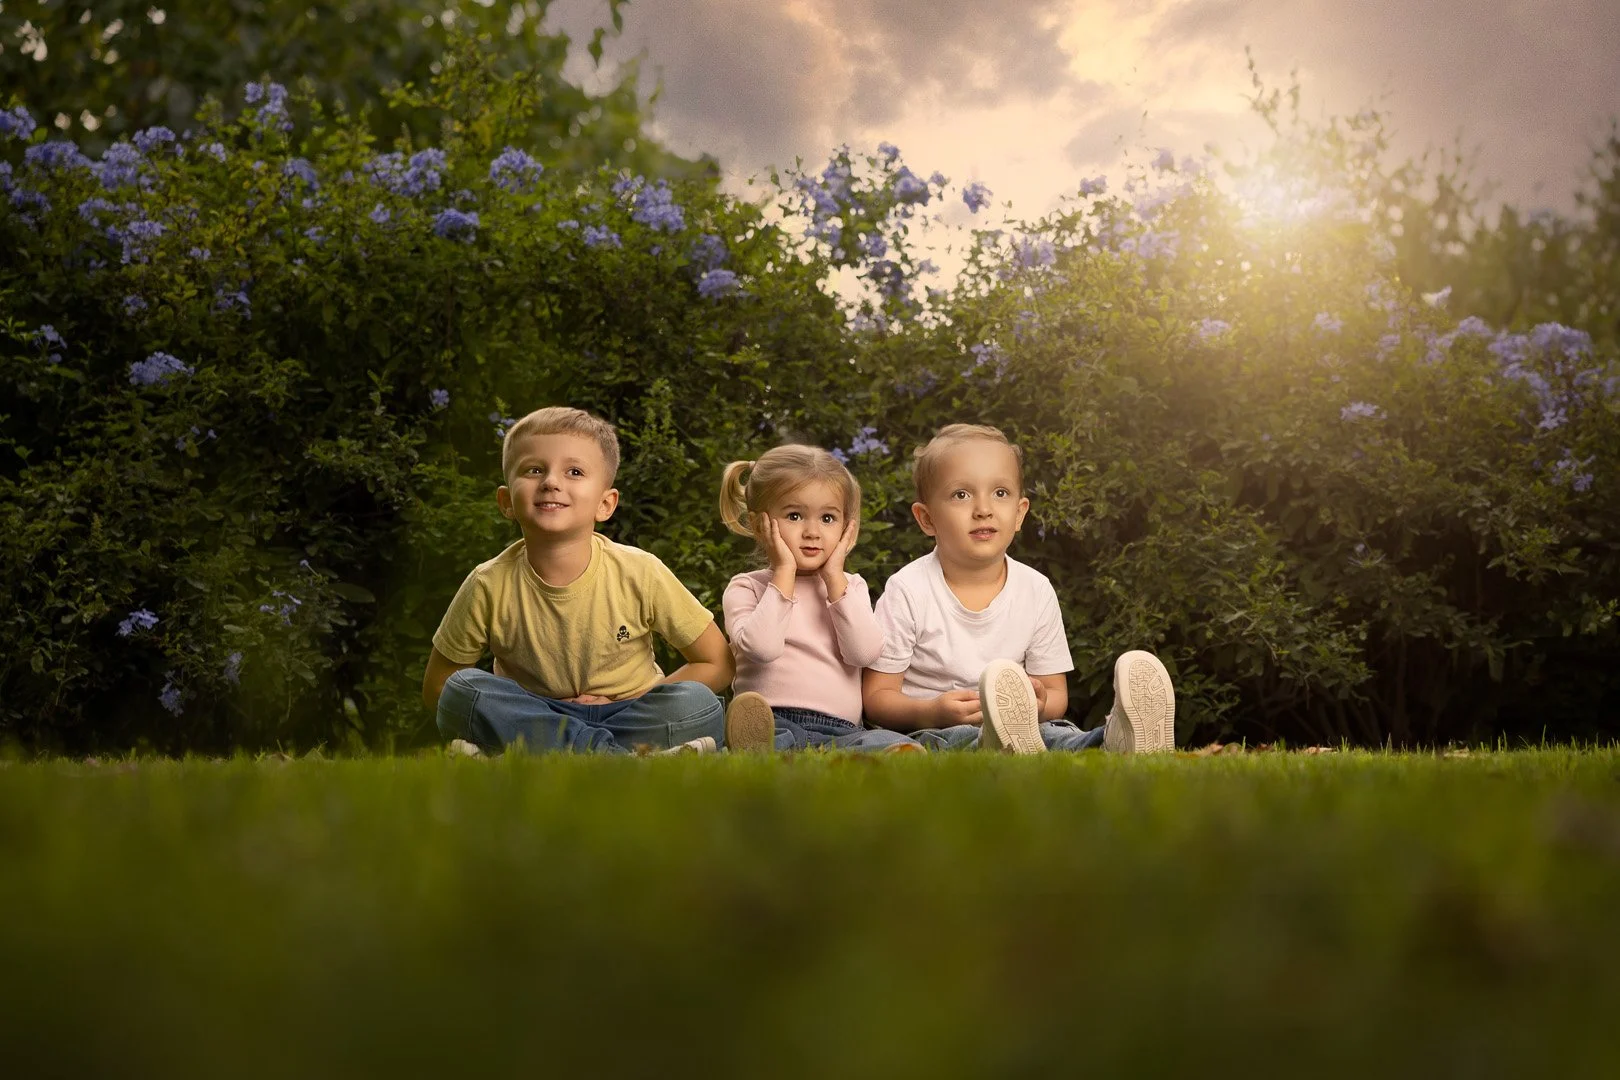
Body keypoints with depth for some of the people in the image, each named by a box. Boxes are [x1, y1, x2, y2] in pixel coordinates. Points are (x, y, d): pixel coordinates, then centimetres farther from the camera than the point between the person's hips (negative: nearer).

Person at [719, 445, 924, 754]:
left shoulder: (849, 586, 22)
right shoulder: (747, 587, 13)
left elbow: (865, 653, 2)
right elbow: (762, 647, -10)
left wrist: (834, 578, 4)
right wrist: (784, 574, -1)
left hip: (838, 729, 2)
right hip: (773, 722, -2)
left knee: (895, 744, -32)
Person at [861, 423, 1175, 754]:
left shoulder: (1036, 591, 3)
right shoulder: (908, 591, -7)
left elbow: (1056, 695, 9)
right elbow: (876, 696, -4)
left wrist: (1039, 705, -17)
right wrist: (932, 713, -24)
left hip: (1021, 727, 3)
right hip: (928, 730, -3)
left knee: (1054, 734, -33)